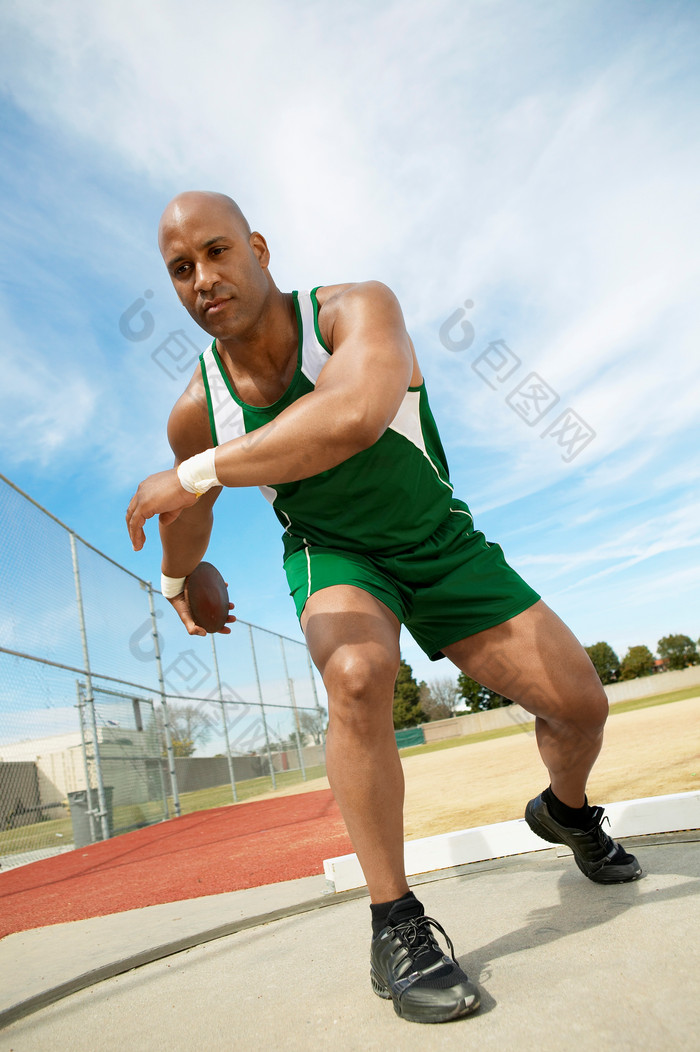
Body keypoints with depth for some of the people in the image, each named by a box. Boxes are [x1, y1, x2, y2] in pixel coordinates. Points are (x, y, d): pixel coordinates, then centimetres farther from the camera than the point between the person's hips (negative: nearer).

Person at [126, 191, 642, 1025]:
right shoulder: (196, 412, -14)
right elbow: (188, 522, 7)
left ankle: (565, 811, 36)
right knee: (356, 674, -35)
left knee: (581, 704, 0)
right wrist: (177, 586, 24)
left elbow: (355, 417, -48)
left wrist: (195, 475, -42)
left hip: (441, 543, 0)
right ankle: (394, 925, -16)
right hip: (332, 555, 0)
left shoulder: (357, 309, -25)